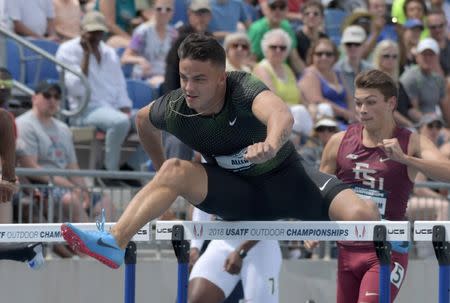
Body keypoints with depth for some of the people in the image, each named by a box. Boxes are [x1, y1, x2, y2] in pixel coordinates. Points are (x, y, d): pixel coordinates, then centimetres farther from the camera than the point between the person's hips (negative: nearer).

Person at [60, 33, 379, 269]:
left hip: (286, 179, -2)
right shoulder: (174, 109, -15)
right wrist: (161, 169, 22)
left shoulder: (243, 88, -28)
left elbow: (281, 113, -52)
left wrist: (272, 143, -74)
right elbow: (143, 119, 11)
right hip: (237, 194, 2)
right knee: (174, 170, -24)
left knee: (363, 214, -25)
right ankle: (114, 244, -33)